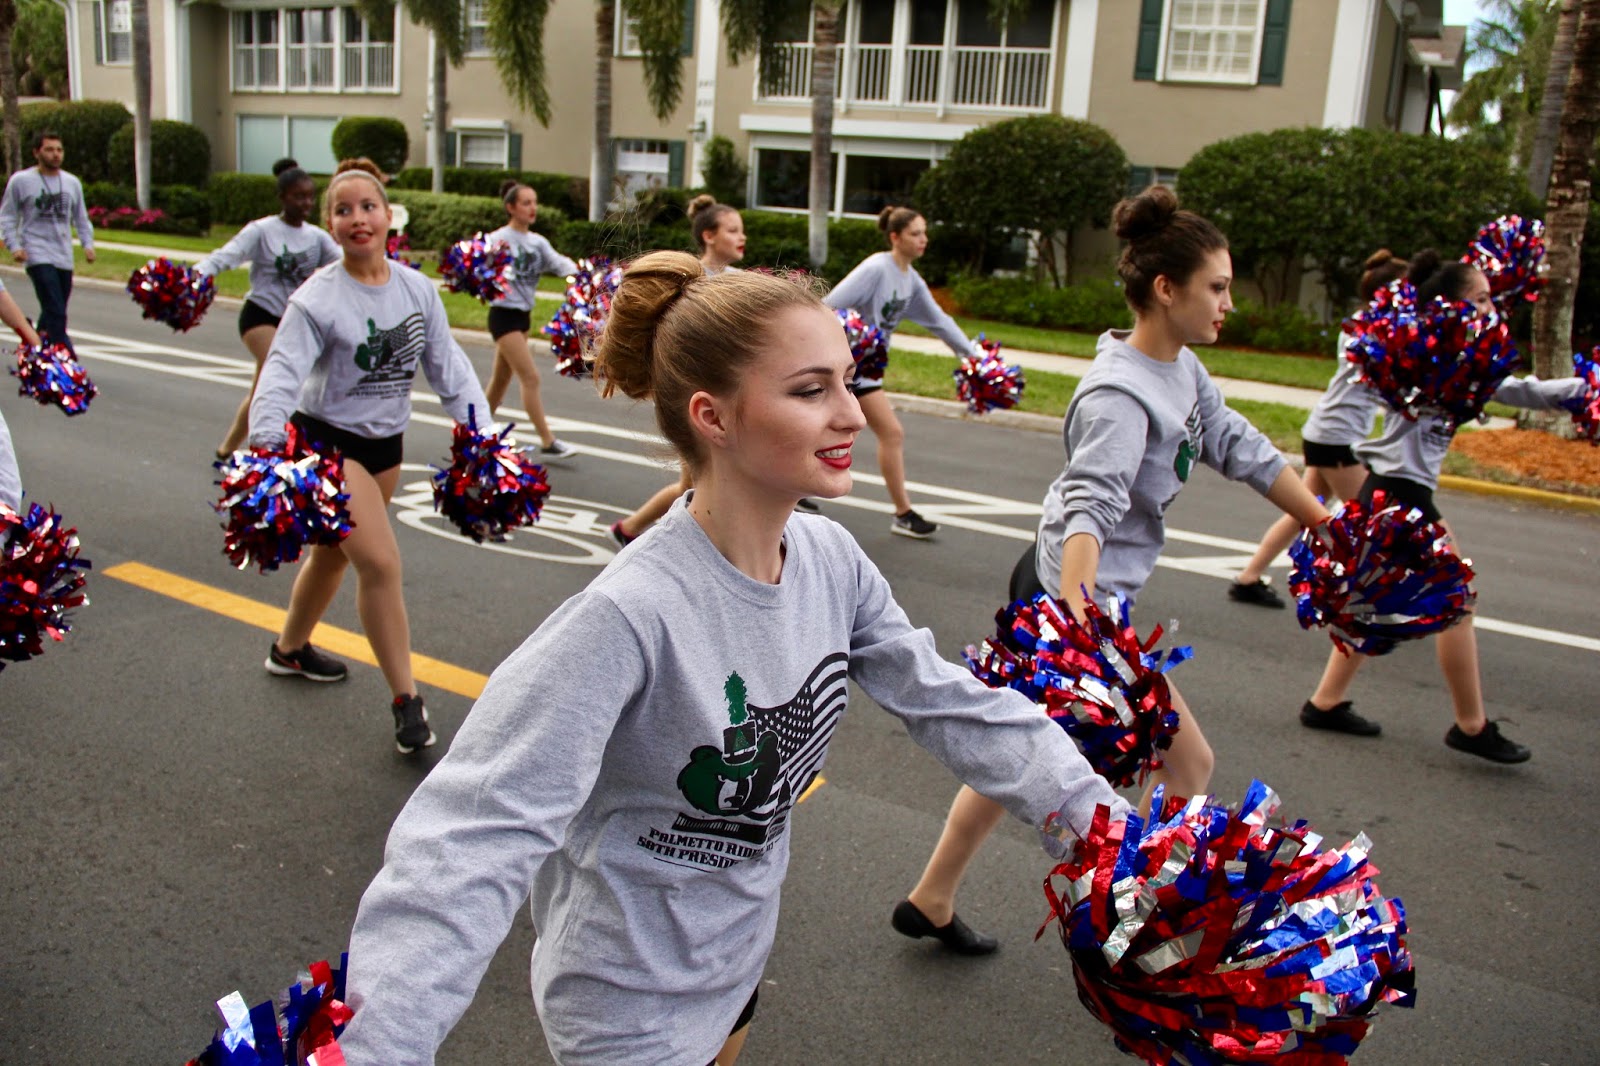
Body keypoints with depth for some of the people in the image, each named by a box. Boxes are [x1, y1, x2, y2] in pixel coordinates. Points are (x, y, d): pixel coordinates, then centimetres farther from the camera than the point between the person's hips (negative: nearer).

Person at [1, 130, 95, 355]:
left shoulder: (72, 182, 14)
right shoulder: (20, 181, 1)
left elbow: (81, 218, 22)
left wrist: (88, 244, 6)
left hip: (65, 258, 5)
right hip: (38, 257, -5)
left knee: (53, 314, 8)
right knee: (56, 313, -16)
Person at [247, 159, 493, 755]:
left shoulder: (417, 289, -4)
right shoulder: (318, 298, -19)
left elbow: (447, 365, -1)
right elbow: (282, 373, -27)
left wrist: (481, 432, -10)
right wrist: (268, 449, -42)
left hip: (387, 442, 6)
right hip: (329, 443, -6)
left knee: (334, 552, 23)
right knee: (381, 563, -17)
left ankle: (290, 650, 48)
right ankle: (406, 700, -4)